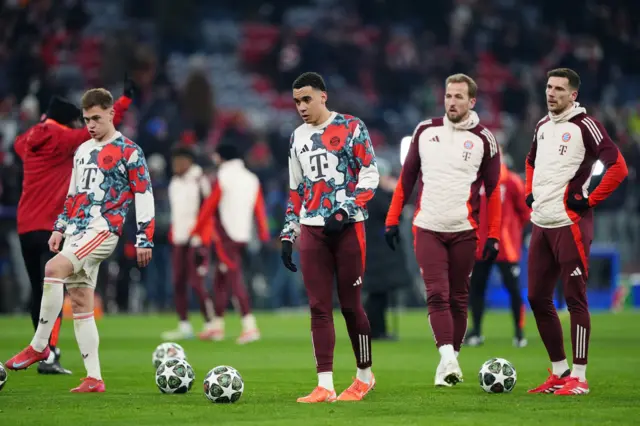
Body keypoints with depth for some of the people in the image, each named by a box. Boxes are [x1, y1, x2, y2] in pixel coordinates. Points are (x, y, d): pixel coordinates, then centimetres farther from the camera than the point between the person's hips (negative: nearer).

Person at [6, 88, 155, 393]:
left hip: (103, 229, -8)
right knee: (80, 302, 2)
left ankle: (39, 346, -20)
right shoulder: (82, 151, 19)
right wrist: (60, 228, 17)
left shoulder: (129, 152, -2)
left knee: (54, 268, -28)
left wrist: (144, 240, -8)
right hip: (77, 231, 8)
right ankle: (94, 379, 3)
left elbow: (144, 196, -4)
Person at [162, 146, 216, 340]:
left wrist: (202, 243, -16)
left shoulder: (199, 181, -9)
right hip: (179, 240, 8)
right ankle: (184, 326, 11)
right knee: (178, 283, 5)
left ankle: (210, 324, -1)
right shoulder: (175, 183, 15)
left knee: (196, 283, -10)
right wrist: (172, 237, 17)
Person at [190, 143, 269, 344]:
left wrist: (197, 232, 1)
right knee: (220, 281, 17)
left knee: (235, 280, -10)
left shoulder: (223, 178, -8)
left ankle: (250, 327, -19)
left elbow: (209, 206, -6)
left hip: (225, 236, -7)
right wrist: (264, 235, 9)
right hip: (243, 235, 7)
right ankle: (217, 326, 23)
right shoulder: (251, 179, 10)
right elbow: (260, 207, 7)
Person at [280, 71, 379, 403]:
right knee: (319, 307, -1)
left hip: (347, 226, -5)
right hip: (312, 230, 5)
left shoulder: (351, 128, -1)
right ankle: (325, 386, -2)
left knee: (350, 304, 0)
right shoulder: (298, 137, 16)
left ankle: (364, 375, 18)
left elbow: (369, 175, -6)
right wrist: (288, 235, 14)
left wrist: (344, 211, -17)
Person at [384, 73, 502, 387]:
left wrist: (493, 237, -2)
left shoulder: (483, 139, 1)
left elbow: (493, 191, 4)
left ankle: (450, 358, 16)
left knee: (458, 297, 5)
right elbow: (407, 177, 13)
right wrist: (392, 219, 9)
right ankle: (448, 358, -19)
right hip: (427, 229, 1)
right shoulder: (425, 131, 7)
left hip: (464, 231, -1)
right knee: (437, 294, -11)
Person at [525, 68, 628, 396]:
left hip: (569, 224, -8)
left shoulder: (584, 126, -8)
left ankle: (579, 377, -1)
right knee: (538, 299, 9)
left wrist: (589, 201, -13)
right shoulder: (542, 126, 15)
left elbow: (618, 167, -14)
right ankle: (559, 372, 19)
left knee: (574, 298, -5)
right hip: (541, 223, 8)